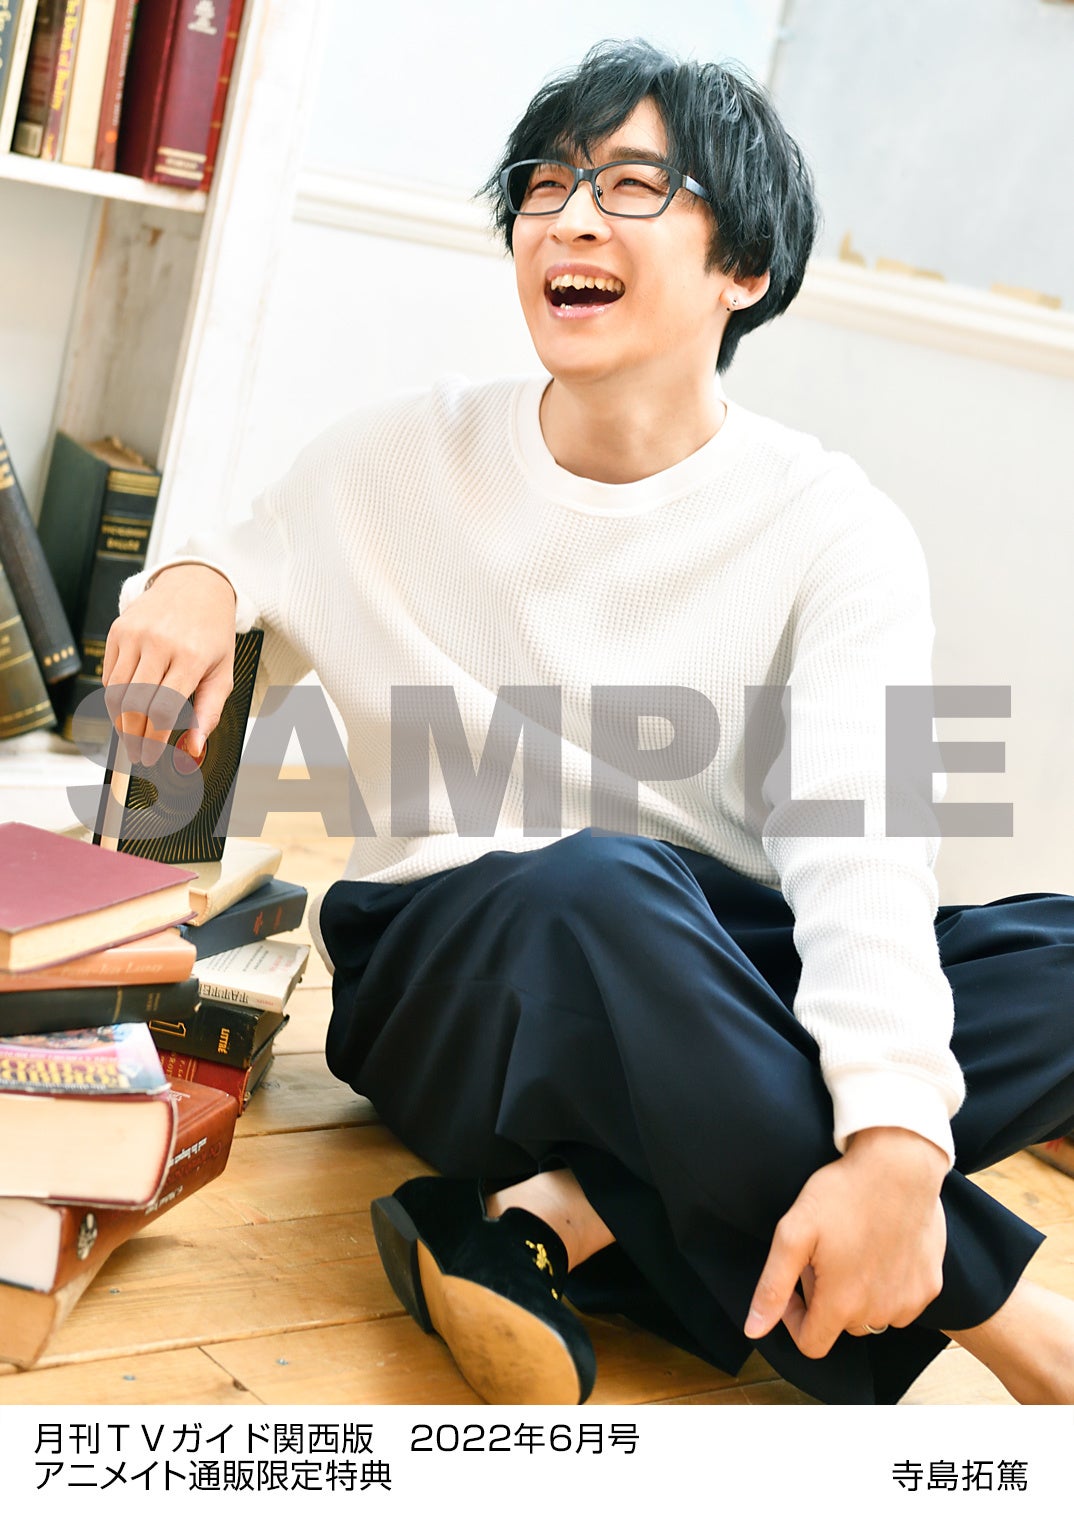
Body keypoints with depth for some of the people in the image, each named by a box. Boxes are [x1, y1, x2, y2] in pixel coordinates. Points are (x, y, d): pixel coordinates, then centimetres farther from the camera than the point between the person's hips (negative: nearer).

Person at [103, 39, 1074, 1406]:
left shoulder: (834, 532, -5)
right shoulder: (408, 459, 2)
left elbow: (858, 843, -19)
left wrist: (893, 1137, -36)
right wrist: (196, 584, -13)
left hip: (716, 1007, 1)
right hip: (443, 982, -1)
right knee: (601, 885, -37)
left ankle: (559, 1221, -28)